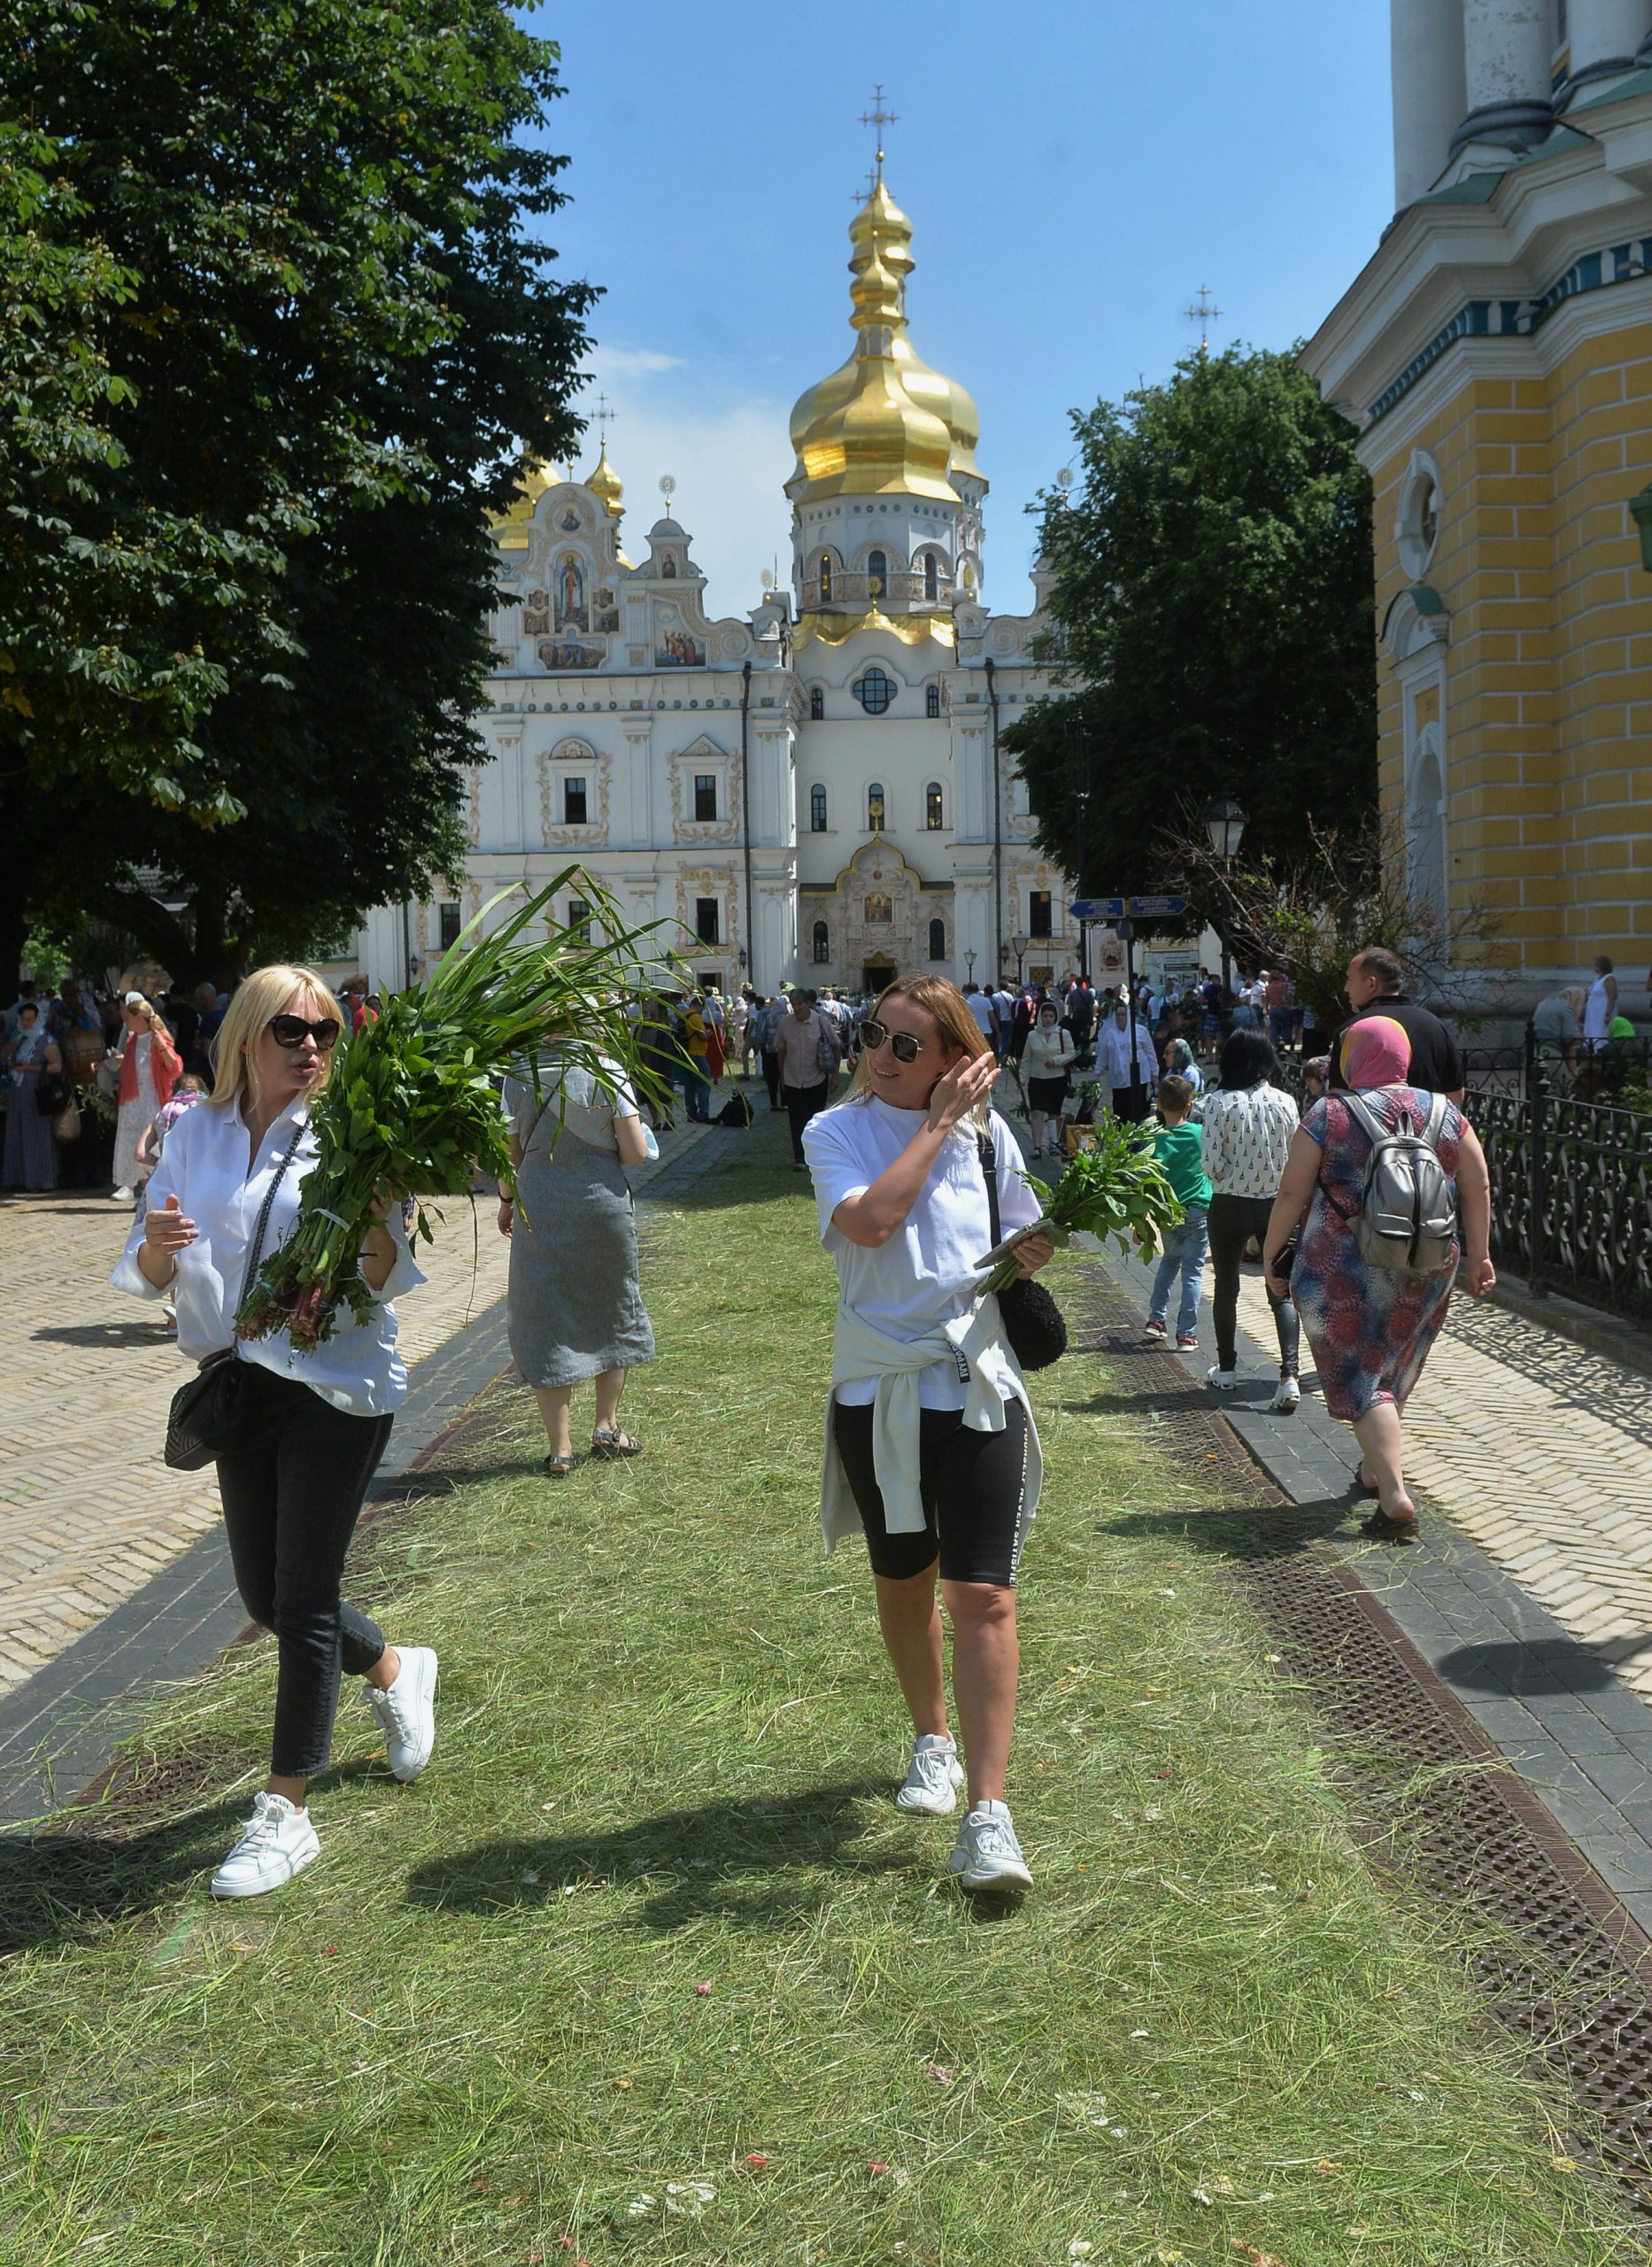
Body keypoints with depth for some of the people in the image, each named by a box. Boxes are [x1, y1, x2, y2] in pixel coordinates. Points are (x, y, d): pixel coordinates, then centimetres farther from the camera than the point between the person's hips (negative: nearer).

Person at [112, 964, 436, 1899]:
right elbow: (145, 1278, 3)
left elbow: (387, 1283, -13)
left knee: (304, 1597, -1)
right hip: (242, 1388, 5)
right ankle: (397, 1670, 44)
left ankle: (286, 1814, 13)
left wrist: (375, 1216, -32)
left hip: (339, 1389, -5)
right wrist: (157, 1246, -20)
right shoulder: (196, 1135, 3)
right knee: (266, 1594, 15)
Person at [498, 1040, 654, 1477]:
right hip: (604, 1208, 0)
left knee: (545, 1325, 8)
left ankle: (561, 1447, 8)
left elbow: (509, 1152, 0)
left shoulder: (518, 1077, -6)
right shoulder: (607, 1074, -10)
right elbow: (635, 1151, -11)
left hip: (539, 1210, 0)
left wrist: (507, 1200, 16)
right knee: (613, 1314, 20)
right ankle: (606, 1428, 27)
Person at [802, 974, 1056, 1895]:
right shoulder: (838, 1132, -4)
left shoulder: (986, 1130, 3)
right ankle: (933, 1741, 40)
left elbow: (1033, 1240, 14)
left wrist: (1034, 1251, -10)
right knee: (904, 1581, 16)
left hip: (978, 1385, 0)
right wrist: (936, 1123, -17)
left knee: (983, 1593, -8)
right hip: (878, 1388, 0)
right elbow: (869, 1222, -24)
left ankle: (989, 1816, -5)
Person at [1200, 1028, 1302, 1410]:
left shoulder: (1219, 1103, -12)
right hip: (1276, 1205, 2)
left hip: (1230, 1205, -1)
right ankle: (1289, 1375, -10)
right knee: (1282, 1292, 5)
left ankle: (1226, 1370, 27)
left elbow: (1213, 1164, -13)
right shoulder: (1284, 1102, -5)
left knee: (1226, 1286, 17)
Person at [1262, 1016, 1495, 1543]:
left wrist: (1271, 1252, 4)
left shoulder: (1328, 1116, -7)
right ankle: (1375, 1469, 37)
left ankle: (1396, 1497, -15)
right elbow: (1478, 1189, 5)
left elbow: (1291, 1193, -7)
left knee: (1360, 1379, -2)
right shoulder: (1446, 1115, 4)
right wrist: (1478, 1256, 13)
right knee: (1396, 1372, 22)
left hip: (1342, 1270, -4)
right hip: (1426, 1270, 5)